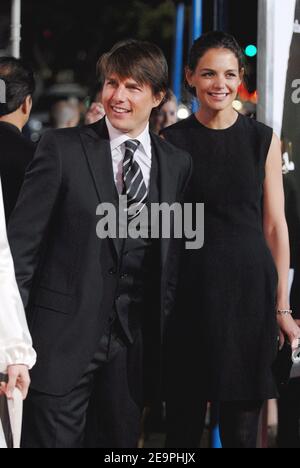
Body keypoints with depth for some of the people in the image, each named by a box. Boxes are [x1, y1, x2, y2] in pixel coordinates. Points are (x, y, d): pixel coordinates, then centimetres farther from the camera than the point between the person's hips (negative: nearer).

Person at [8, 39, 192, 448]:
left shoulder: (177, 164, 8)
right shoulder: (62, 148, -3)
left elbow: (172, 254, 12)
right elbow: (23, 238, -3)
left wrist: (163, 325, 8)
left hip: (135, 340, 4)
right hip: (66, 333, -3)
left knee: (120, 440, 10)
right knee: (51, 436, -3)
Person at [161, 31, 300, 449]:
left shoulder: (263, 140, 5)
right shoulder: (173, 141, 3)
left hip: (250, 288, 0)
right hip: (191, 289, 0)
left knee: (241, 427, 2)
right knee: (184, 421, 4)